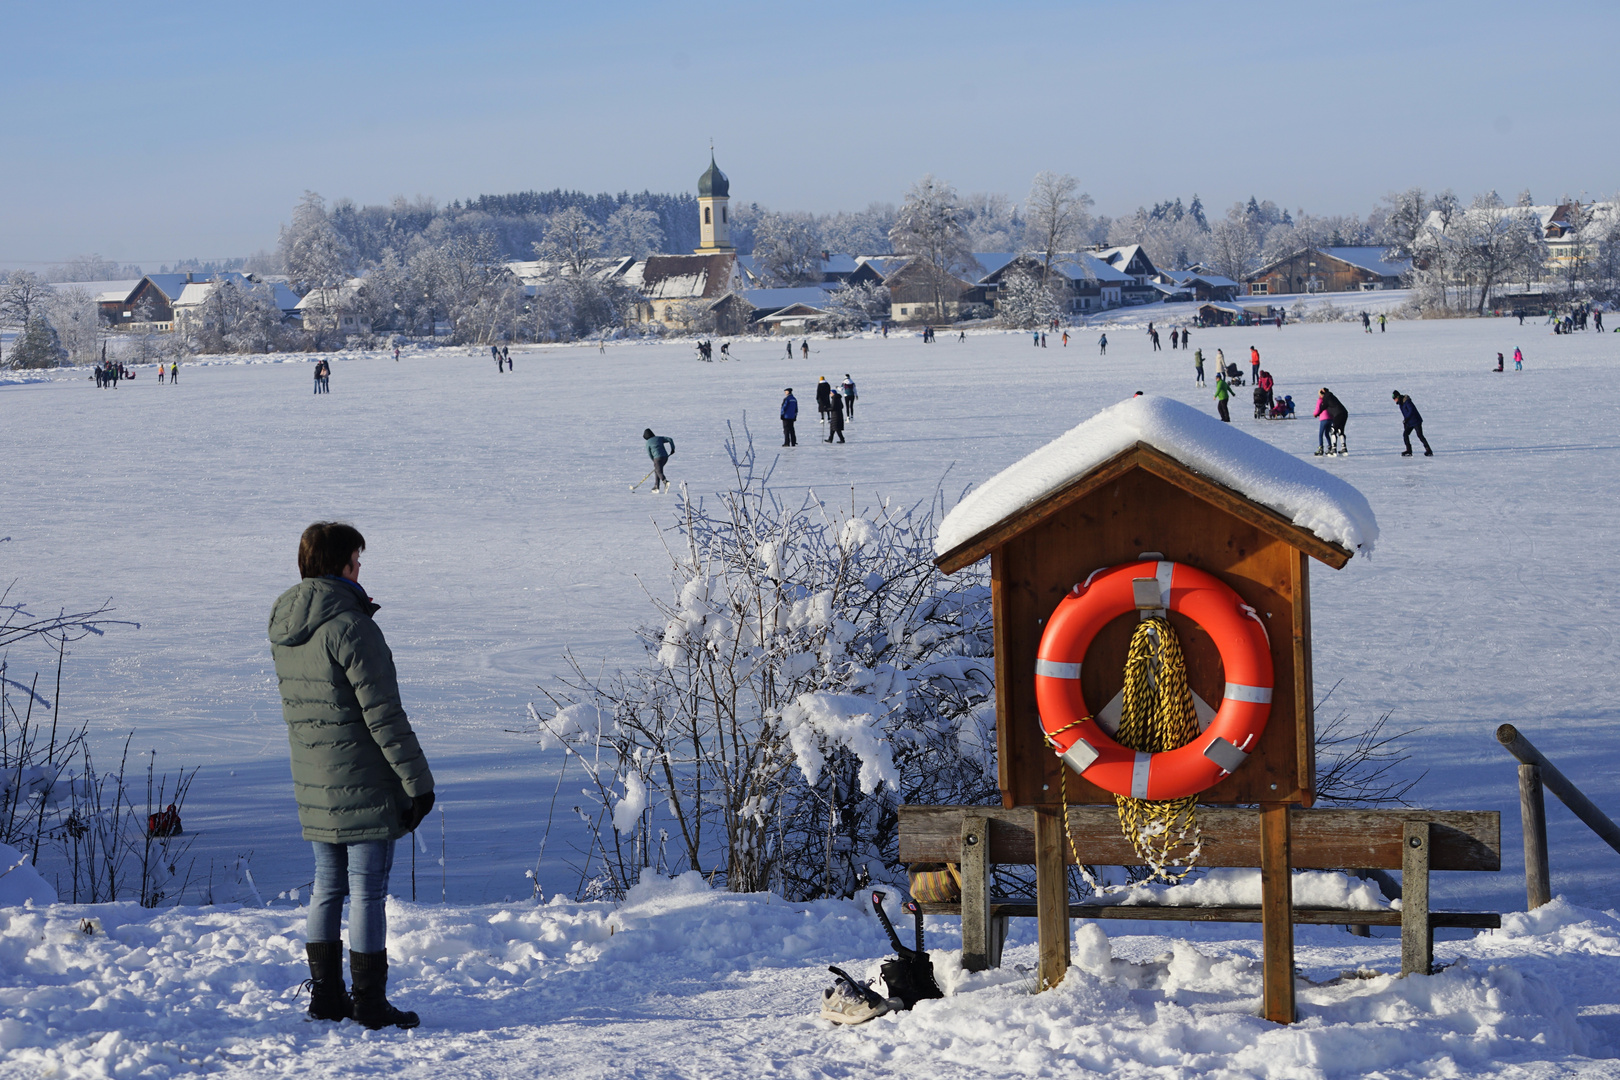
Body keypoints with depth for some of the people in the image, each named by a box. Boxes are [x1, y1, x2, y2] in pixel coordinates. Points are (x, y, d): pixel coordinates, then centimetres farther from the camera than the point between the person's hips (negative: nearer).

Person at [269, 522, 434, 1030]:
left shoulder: (283, 630, 6)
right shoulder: (349, 627, -18)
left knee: (328, 888, 17)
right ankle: (369, 1002, 5)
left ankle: (325, 993, 22)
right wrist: (417, 778, -12)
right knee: (368, 893, 0)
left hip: (312, 786, 8)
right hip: (363, 784, -8)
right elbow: (383, 715, -19)